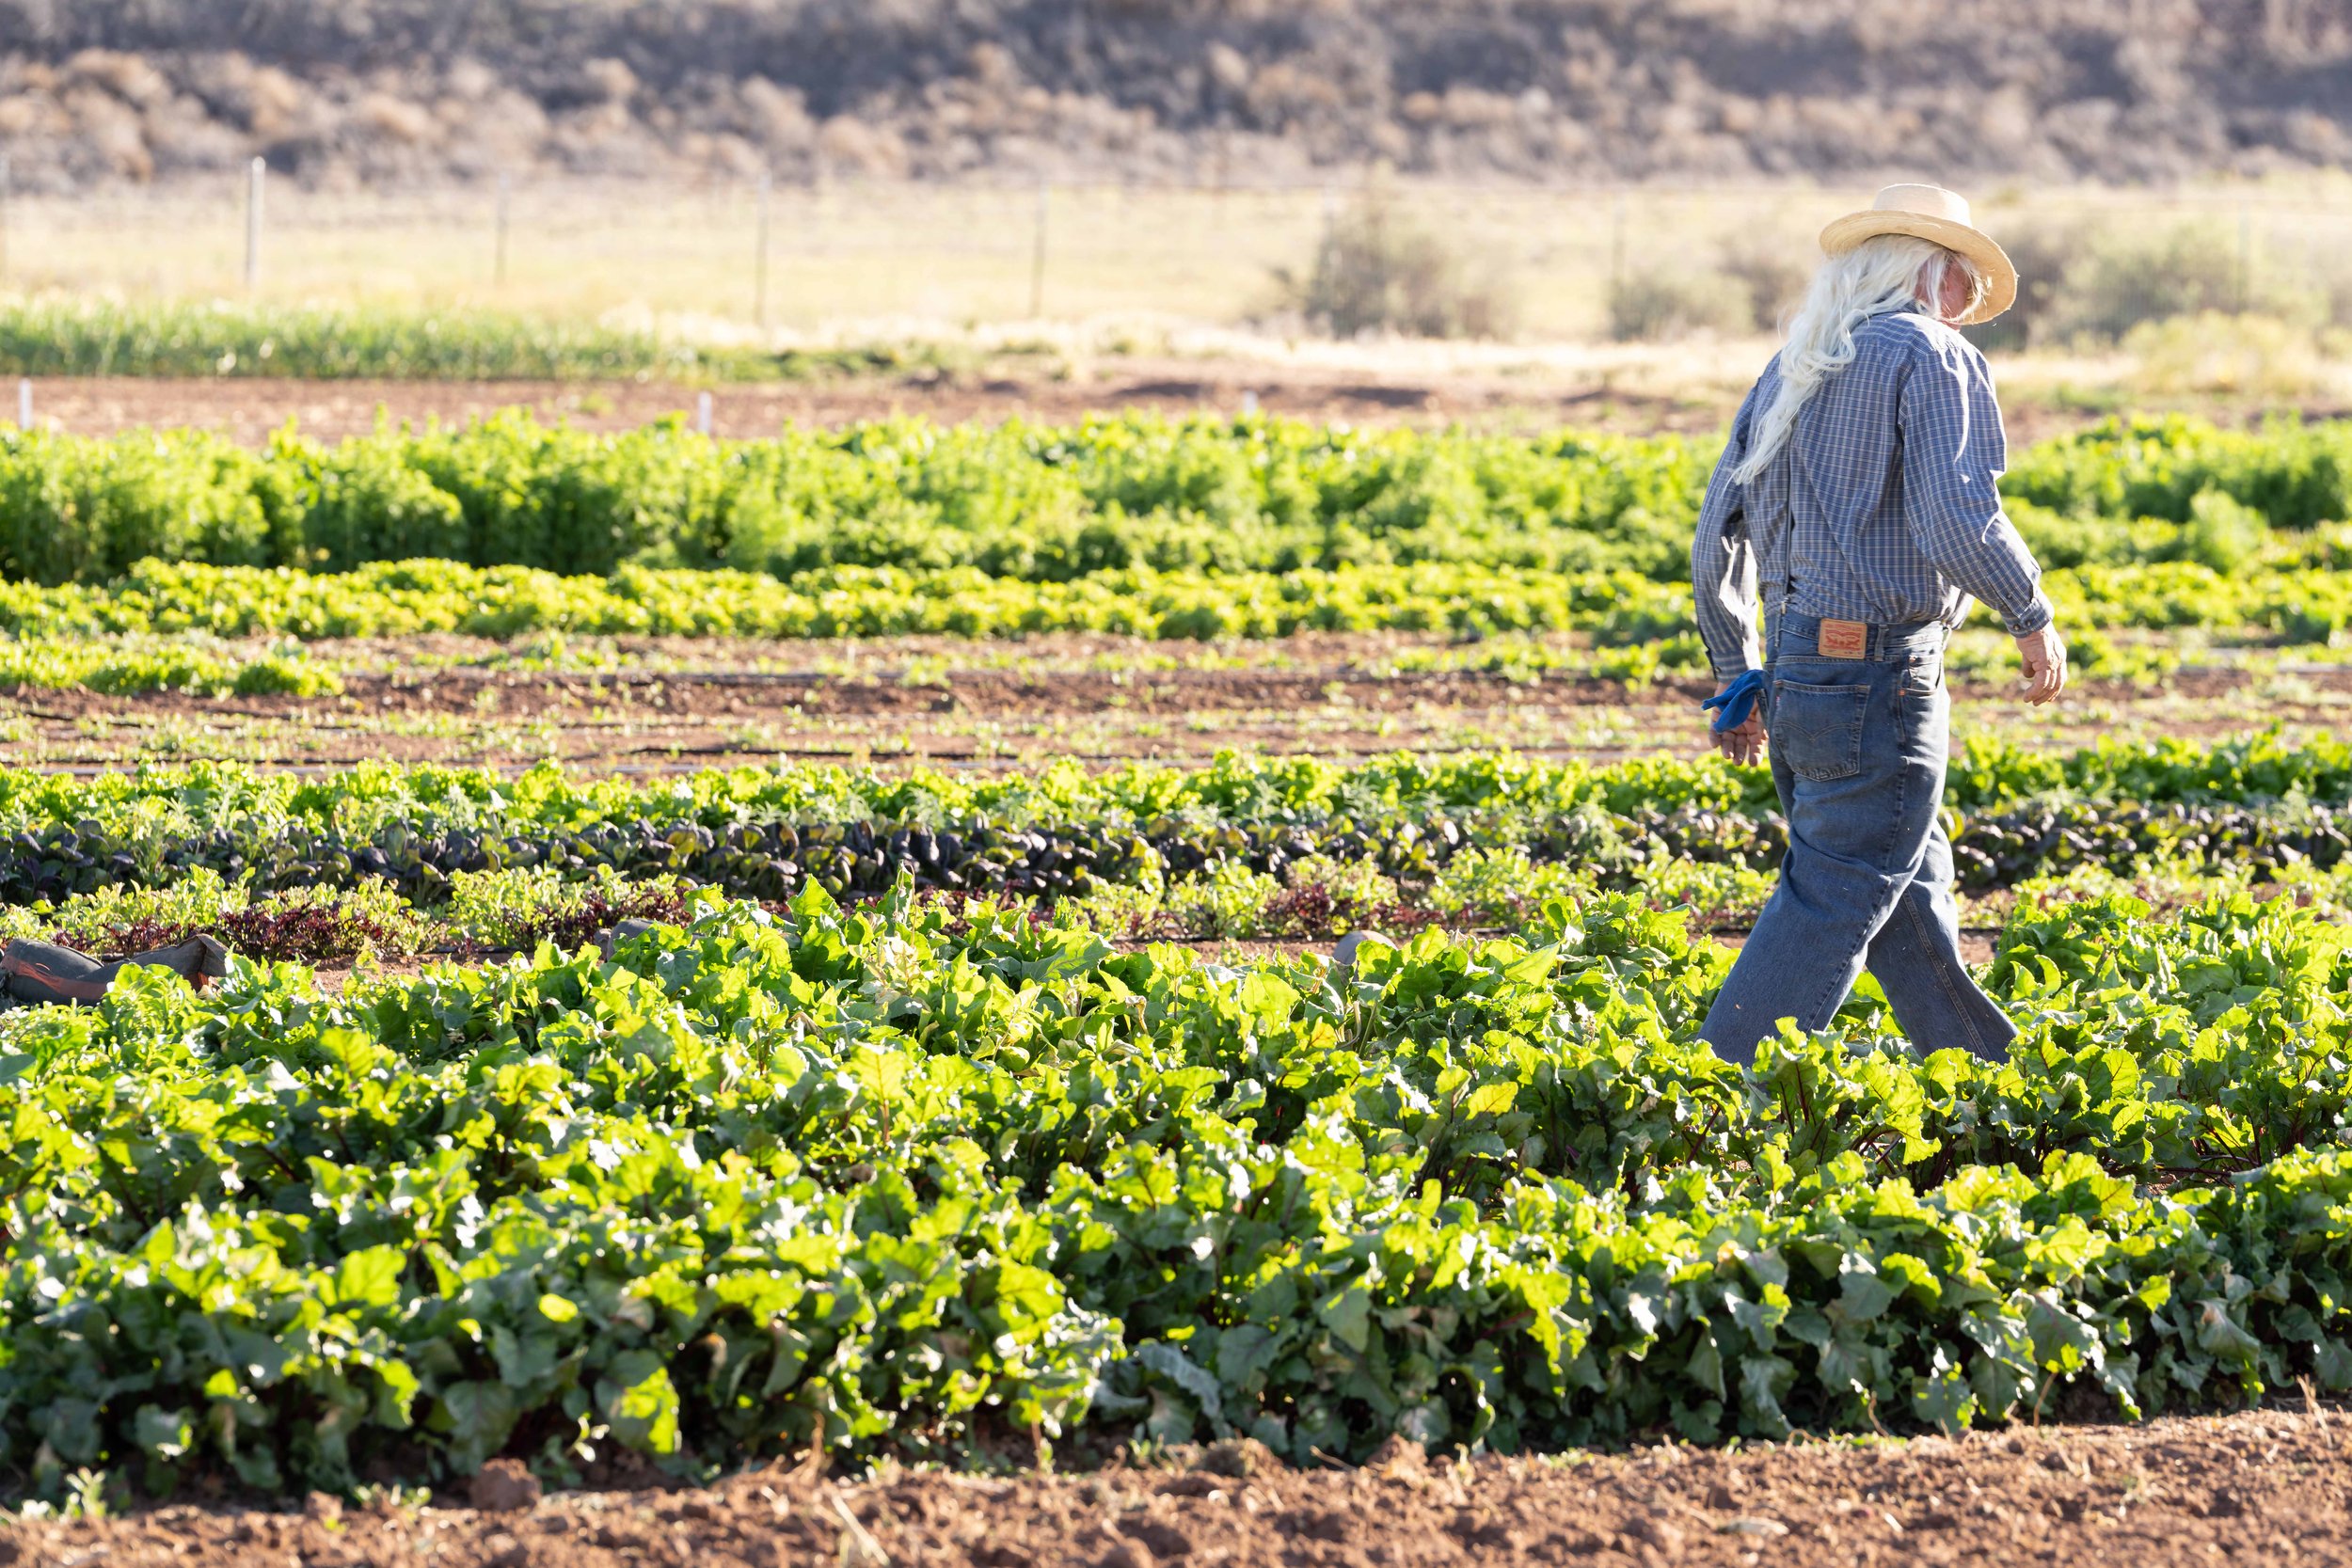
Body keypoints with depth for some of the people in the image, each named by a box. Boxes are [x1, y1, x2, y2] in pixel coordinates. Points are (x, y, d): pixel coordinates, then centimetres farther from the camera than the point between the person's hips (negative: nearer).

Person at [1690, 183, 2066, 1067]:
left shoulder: (1792, 371, 15)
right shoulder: (1931, 358, -9)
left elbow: (1716, 540, 16)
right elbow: (1958, 523, -21)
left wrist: (1739, 676, 24)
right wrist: (2032, 618, -6)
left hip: (1793, 667, 8)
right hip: (1879, 681, -8)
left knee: (1912, 895, 18)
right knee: (1831, 911, -4)